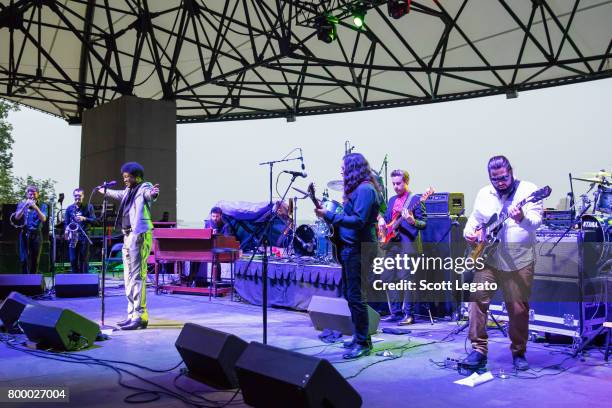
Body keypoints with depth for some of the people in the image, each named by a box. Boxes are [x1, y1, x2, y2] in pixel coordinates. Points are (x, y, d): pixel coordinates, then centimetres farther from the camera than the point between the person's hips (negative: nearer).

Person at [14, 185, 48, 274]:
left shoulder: (42, 205, 6)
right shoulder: (21, 204, 10)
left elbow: (43, 219, -10)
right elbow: (17, 217, -5)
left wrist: (36, 207, -23)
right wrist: (25, 206, -16)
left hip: (36, 234, 0)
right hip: (24, 234, 0)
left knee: (35, 260, 3)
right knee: (24, 259, -6)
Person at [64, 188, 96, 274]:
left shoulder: (88, 207, 6)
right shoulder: (69, 208, 13)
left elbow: (94, 220, -1)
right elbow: (66, 223, 13)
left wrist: (84, 218, -17)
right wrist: (66, 231, -6)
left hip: (84, 237, -2)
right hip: (73, 237, 2)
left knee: (84, 260, -1)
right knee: (73, 260, 0)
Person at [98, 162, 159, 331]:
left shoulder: (144, 188, -5)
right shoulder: (128, 191, 20)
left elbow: (149, 193, -30)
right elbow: (117, 194, 42)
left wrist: (153, 193, -54)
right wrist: (104, 191, 60)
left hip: (140, 235, -10)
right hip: (128, 235, 10)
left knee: (137, 276, -13)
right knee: (128, 276, 11)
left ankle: (140, 316, -12)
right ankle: (132, 314, 17)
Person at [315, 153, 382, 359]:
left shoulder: (364, 189, -14)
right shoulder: (357, 189, 17)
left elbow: (358, 221, -22)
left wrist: (329, 215, -19)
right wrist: (328, 212, 7)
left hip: (359, 249, -10)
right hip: (351, 247, 10)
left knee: (355, 295, -6)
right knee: (349, 292, 15)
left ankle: (363, 342, 3)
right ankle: (360, 336, 26)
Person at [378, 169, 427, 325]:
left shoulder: (415, 200, -4)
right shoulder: (392, 200, 17)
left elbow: (424, 224, -8)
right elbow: (386, 216, 29)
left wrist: (412, 221, -27)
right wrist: (381, 219, 7)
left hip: (407, 246, -8)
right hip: (391, 244, 8)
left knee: (405, 279, -8)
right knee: (390, 279, 9)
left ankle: (408, 314, 1)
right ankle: (395, 312, 18)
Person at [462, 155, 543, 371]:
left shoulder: (528, 190, -3)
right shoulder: (484, 194, 11)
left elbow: (536, 221, -14)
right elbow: (474, 219, 20)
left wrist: (523, 218, -36)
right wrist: (469, 232, 0)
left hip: (519, 261, -3)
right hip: (487, 258, 3)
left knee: (519, 309, 3)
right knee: (478, 300, -7)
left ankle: (519, 353, 22)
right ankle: (478, 350, 3)